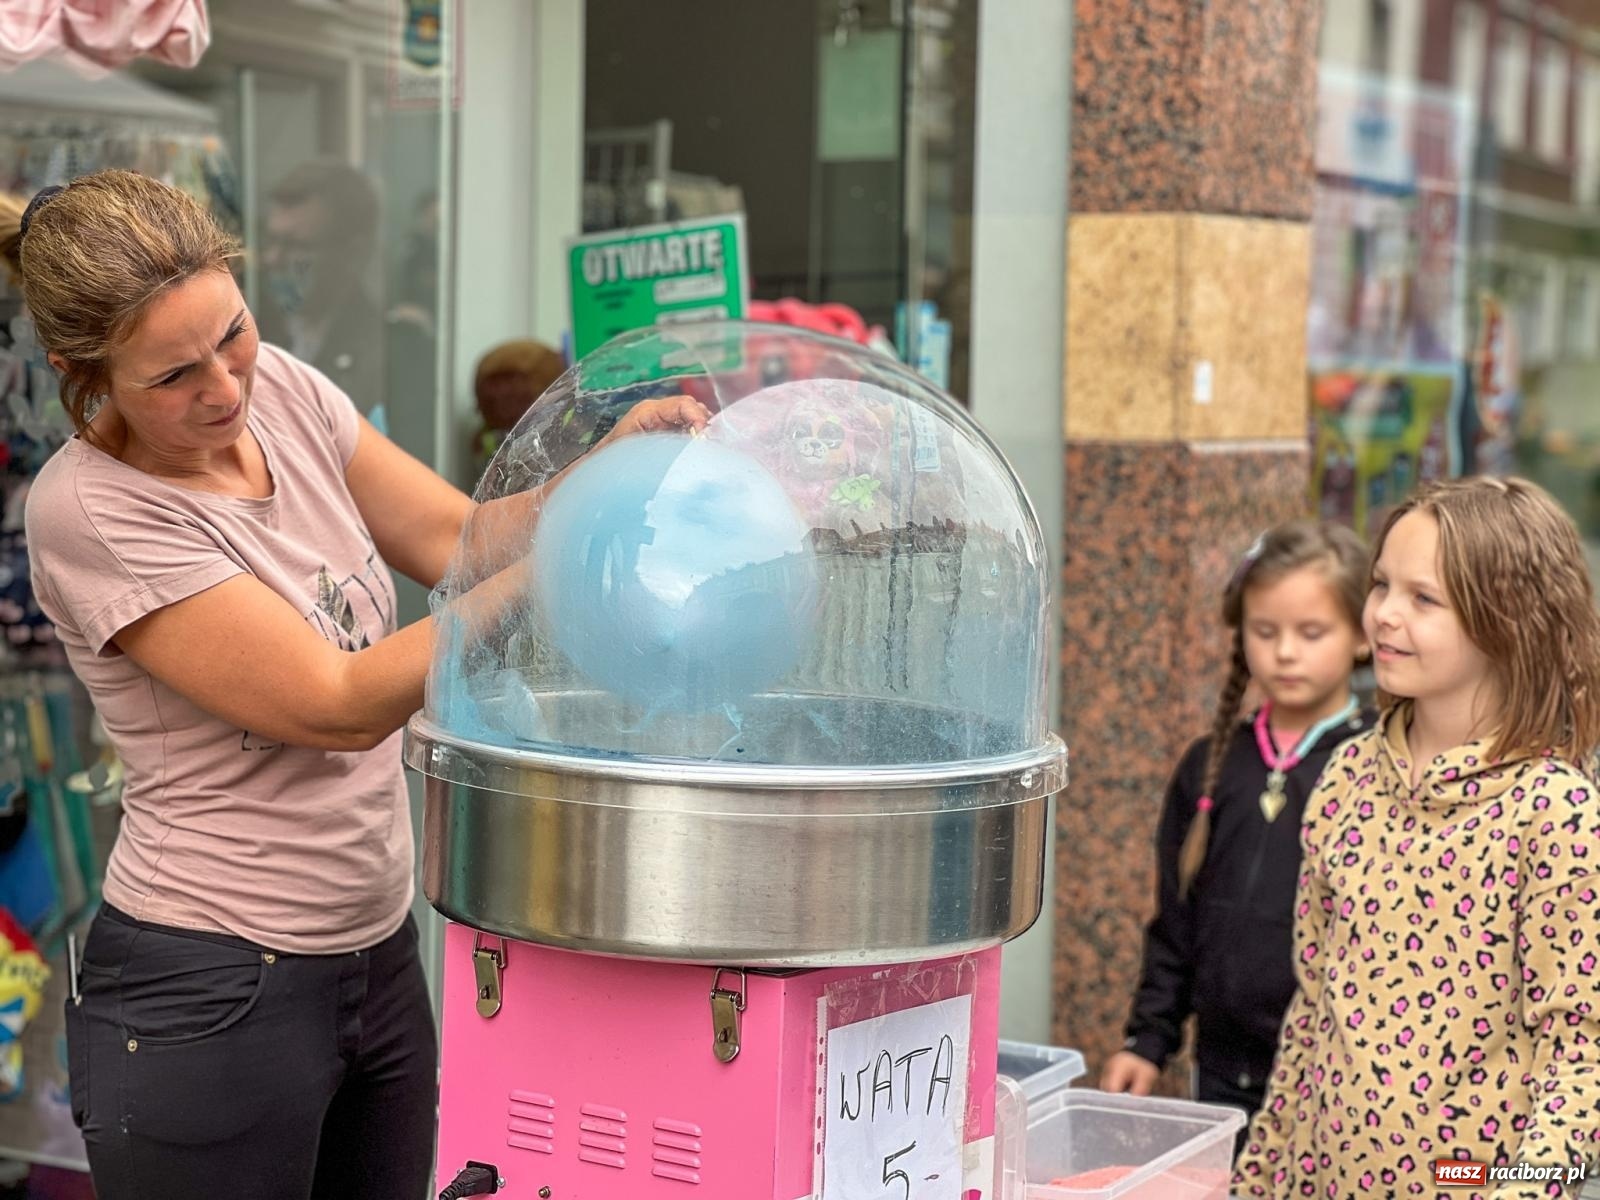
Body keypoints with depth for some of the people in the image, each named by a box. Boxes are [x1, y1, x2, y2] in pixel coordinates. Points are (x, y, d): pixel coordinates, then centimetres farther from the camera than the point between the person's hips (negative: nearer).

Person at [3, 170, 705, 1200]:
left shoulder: (283, 390, -1)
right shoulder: (89, 512, -19)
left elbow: (458, 539, 2)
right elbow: (340, 707, -22)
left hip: (380, 956, 6)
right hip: (212, 997, -6)